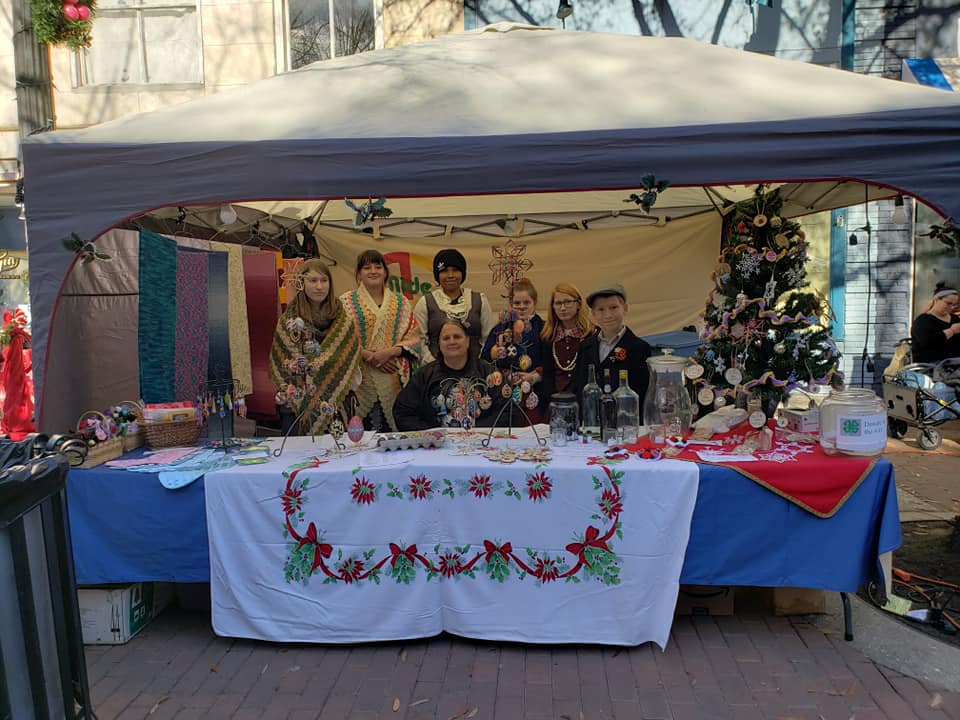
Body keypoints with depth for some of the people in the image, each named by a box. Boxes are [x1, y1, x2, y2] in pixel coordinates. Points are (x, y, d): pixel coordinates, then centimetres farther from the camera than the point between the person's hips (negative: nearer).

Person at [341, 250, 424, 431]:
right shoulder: (346, 301, 6)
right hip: (361, 381, -1)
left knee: (395, 428, 1)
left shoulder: (401, 303, 11)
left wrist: (390, 351, -10)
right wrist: (367, 355, -13)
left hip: (395, 380, 2)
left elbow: (414, 338, 5)